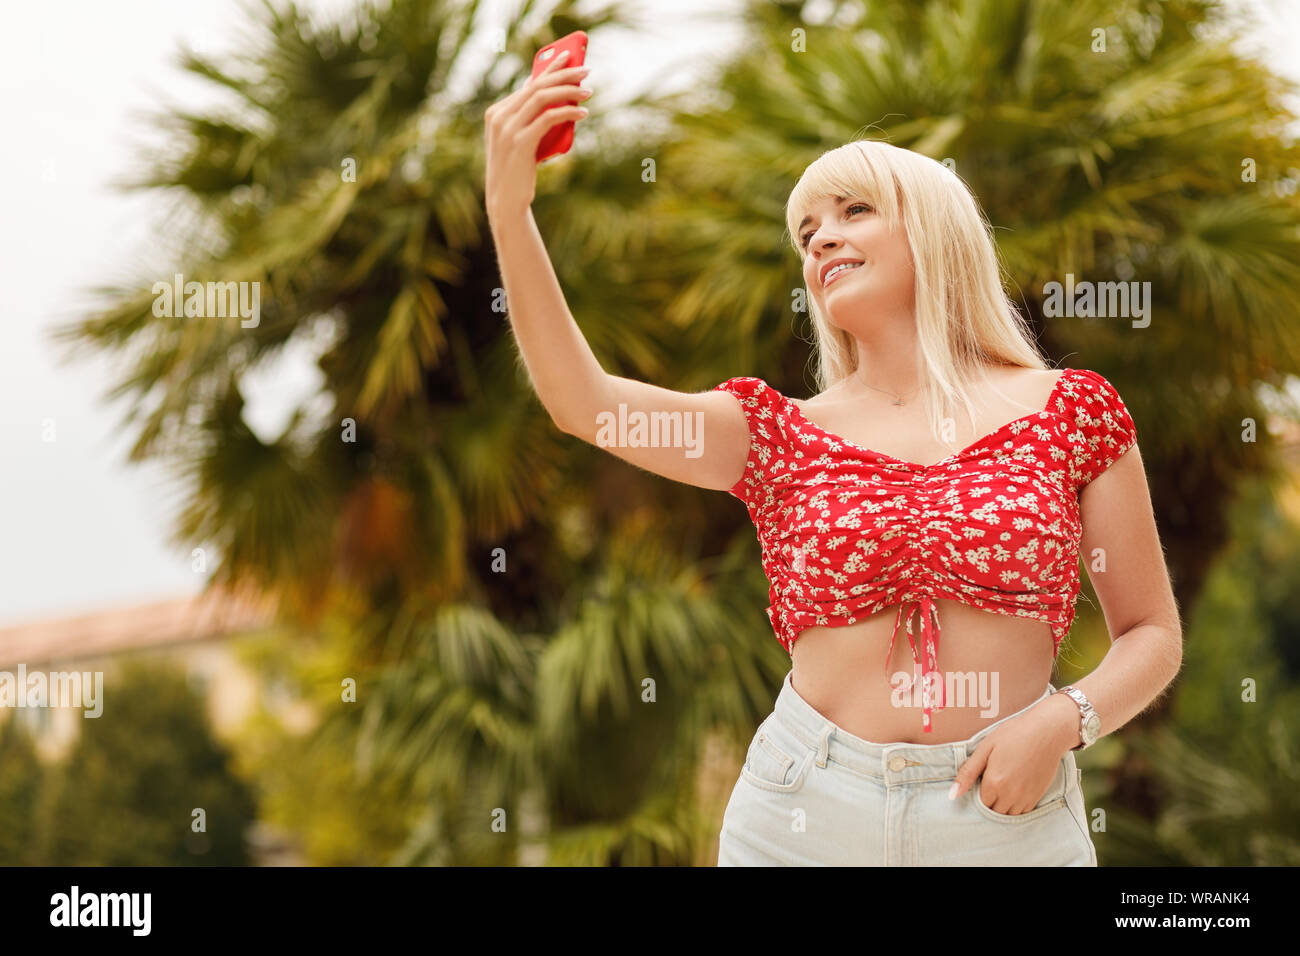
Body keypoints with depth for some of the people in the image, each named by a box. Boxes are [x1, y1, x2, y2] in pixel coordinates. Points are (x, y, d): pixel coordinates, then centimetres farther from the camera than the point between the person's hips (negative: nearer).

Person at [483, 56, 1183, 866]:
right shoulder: (782, 435, 5)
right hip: (808, 815, 1)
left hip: (1006, 816, -1)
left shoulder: (1070, 411, 2)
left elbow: (1153, 637, 6)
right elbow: (585, 401, -10)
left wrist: (1065, 719, -14)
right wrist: (510, 210, -19)